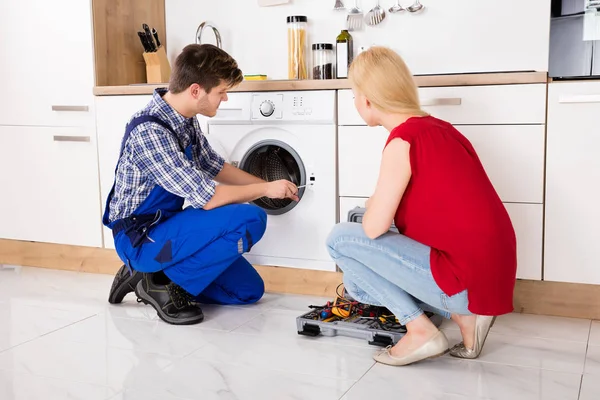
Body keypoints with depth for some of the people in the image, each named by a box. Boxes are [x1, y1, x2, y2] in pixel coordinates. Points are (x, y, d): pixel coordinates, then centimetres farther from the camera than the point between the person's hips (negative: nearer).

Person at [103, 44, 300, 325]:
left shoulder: (184, 119, 1)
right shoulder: (150, 131, -27)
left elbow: (215, 167, 16)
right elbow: (205, 197, -28)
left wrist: (268, 186, 12)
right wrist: (265, 189, -14)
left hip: (166, 225, 9)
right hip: (141, 238, -9)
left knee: (250, 290, 9)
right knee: (251, 219, -25)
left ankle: (155, 274, 13)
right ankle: (164, 284, -9)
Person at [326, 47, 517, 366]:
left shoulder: (402, 139, -17)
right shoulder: (437, 127, 10)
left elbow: (374, 228, -17)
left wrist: (373, 204, 5)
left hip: (465, 277, -9)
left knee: (340, 239, -4)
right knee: (359, 283, 19)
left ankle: (421, 331, -3)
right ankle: (464, 314, 9)